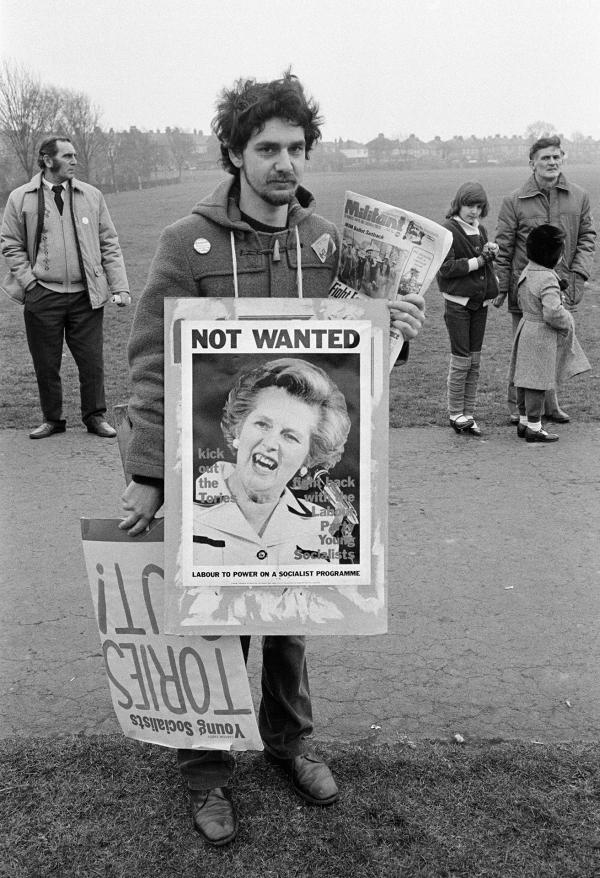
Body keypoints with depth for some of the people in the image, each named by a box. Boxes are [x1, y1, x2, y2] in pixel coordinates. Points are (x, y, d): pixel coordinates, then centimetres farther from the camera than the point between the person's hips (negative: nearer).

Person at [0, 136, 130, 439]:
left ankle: (95, 417, 19)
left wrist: (120, 287, 1)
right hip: (42, 297, -1)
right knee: (46, 364, 7)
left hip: (86, 296, 1)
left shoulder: (92, 196, 8)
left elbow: (109, 244, 9)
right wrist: (30, 282, -4)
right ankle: (52, 419, 22)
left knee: (92, 361, 3)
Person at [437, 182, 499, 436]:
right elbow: (445, 267, -16)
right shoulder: (448, 230, -8)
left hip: (480, 302, 7)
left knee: (475, 360, 7)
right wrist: (479, 260, -16)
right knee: (461, 360, -3)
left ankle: (468, 414, 14)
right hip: (457, 303, -7)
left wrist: (491, 253, -1)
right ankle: (455, 414, 8)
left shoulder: (480, 230, 13)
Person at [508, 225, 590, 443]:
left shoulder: (526, 272, 7)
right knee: (538, 381, -1)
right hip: (541, 337, -9)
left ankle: (524, 421, 26)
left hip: (526, 328, 9)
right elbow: (552, 312, -29)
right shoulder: (547, 279, -22)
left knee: (525, 380, 15)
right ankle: (533, 427, 6)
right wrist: (566, 323, -11)